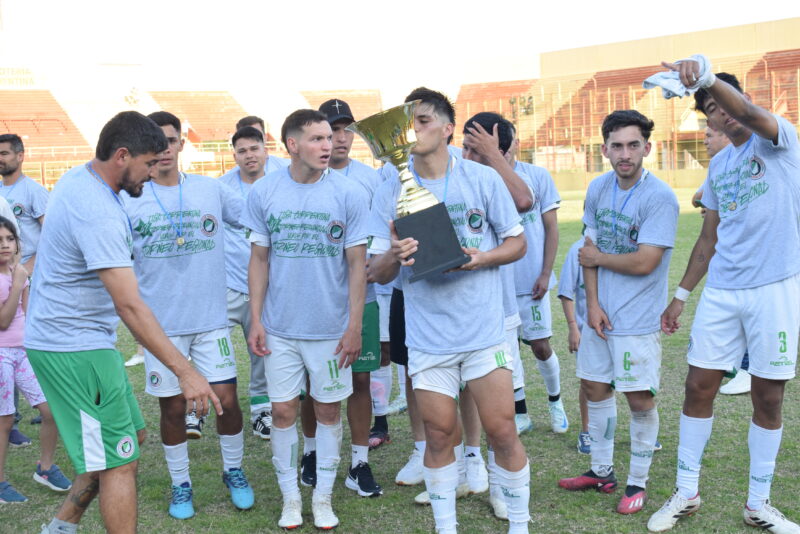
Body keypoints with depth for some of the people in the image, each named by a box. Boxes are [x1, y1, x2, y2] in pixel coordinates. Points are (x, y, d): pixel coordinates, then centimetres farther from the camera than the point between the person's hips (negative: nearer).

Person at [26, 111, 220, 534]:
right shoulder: (98, 213, -26)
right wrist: (184, 371, -32)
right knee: (119, 463, -4)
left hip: (59, 336, 10)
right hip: (75, 349, -10)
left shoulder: (79, 178, 6)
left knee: (132, 436, 18)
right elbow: (130, 306, -31)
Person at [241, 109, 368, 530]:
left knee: (328, 409, 9)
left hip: (331, 328, -1)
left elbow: (357, 265, -4)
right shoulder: (264, 192, -1)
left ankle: (323, 496, 25)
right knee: (283, 411, 7)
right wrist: (255, 320, 0)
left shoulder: (349, 194, -6)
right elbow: (259, 259, 5)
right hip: (280, 327, 1)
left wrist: (354, 327, -7)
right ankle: (290, 496, 25)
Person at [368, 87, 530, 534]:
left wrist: (483, 258, -16)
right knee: (440, 435, 10)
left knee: (502, 431, 4)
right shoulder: (391, 192, 1)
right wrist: (393, 255, -22)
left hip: (484, 328, -1)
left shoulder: (483, 179, -2)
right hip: (427, 334, 1)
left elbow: (517, 243, 4)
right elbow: (379, 274, 2)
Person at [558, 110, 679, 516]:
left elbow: (644, 262, -20)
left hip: (638, 318, -6)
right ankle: (601, 471, 31)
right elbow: (591, 247, 6)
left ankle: (638, 482, 18)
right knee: (594, 387, 15)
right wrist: (592, 303, -3)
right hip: (601, 311, 7)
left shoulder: (660, 198, -17)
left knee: (640, 399, 1)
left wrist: (598, 257, -6)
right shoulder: (598, 188, 3)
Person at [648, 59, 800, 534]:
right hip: (720, 291, 5)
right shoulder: (718, 166, 14)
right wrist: (682, 294, 14)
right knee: (699, 387, 4)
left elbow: (752, 113, -28)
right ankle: (687, 492, 18)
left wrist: (708, 75, -42)